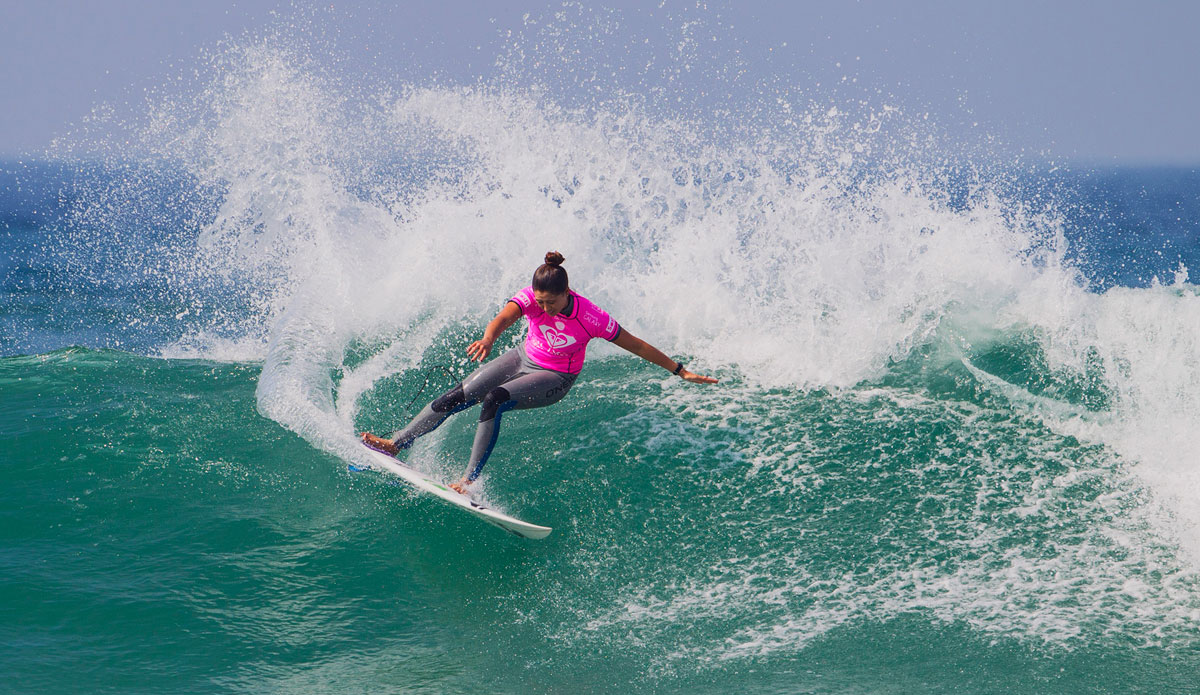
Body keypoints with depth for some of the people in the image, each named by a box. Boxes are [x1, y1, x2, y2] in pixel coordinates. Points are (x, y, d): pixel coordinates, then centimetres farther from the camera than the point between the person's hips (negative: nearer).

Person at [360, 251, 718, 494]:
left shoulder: (590, 318, -28)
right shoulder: (532, 297, -21)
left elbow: (637, 345, -19)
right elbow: (505, 316, -41)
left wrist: (680, 371, -15)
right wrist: (488, 338, -65)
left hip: (554, 380, -4)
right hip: (523, 358, 4)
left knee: (493, 401, -29)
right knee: (457, 396, -6)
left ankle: (469, 479, -28)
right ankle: (396, 443, 6)